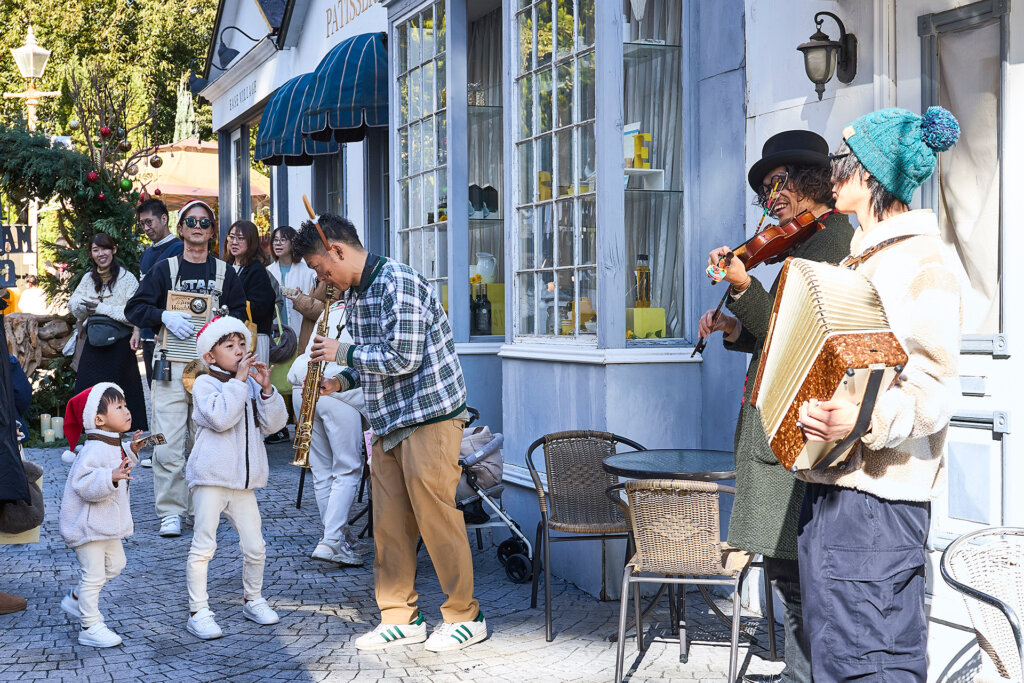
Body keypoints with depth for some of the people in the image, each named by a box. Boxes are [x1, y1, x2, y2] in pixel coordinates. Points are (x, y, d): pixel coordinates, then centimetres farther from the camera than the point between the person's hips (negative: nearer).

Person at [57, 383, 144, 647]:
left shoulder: (114, 446, 7)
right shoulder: (94, 450, -25)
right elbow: (83, 484, -34)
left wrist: (131, 452, 20)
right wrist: (111, 478, -45)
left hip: (106, 522, 10)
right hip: (87, 523, -10)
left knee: (114, 564, 19)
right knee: (94, 573, -4)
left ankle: (76, 600, 35)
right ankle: (90, 627, 6)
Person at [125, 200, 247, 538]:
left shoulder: (225, 272, 12)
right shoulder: (164, 269, 8)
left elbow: (240, 312, 12)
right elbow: (134, 308, 5)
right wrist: (164, 316, -13)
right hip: (172, 363, -1)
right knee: (168, 442, -8)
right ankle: (171, 512, -1)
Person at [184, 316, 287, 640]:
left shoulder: (251, 384, 12)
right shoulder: (205, 383, -5)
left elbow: (274, 423, 5)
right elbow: (220, 417, -22)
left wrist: (266, 389, -8)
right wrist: (238, 380, -18)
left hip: (243, 481, 5)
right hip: (210, 478, -5)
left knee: (255, 546, 8)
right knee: (203, 546, -3)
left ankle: (254, 601, 27)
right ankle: (198, 611, 5)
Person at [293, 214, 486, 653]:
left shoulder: (399, 284, -17)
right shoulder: (356, 294, 14)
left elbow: (402, 358, -22)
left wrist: (343, 353, -12)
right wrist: (343, 381, 5)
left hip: (429, 416, -9)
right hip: (388, 422, 9)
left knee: (435, 516, -4)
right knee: (388, 523, 9)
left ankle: (465, 618, 7)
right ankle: (400, 618, 17)